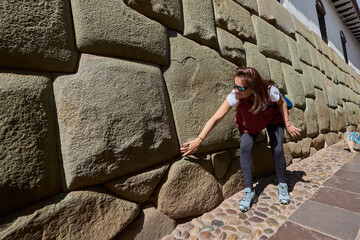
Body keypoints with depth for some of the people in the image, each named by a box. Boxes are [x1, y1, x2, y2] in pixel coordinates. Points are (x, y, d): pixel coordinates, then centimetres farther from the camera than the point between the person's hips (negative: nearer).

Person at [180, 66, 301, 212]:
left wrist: (287, 124, -8)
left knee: (277, 149, -13)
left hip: (273, 118, 0)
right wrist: (199, 140, -38)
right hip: (250, 122, 0)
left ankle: (282, 186, 15)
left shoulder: (269, 90, -36)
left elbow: (282, 103, -12)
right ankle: (249, 191, -5)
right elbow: (216, 119, -36)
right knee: (245, 148, -18)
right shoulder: (235, 96, -36)